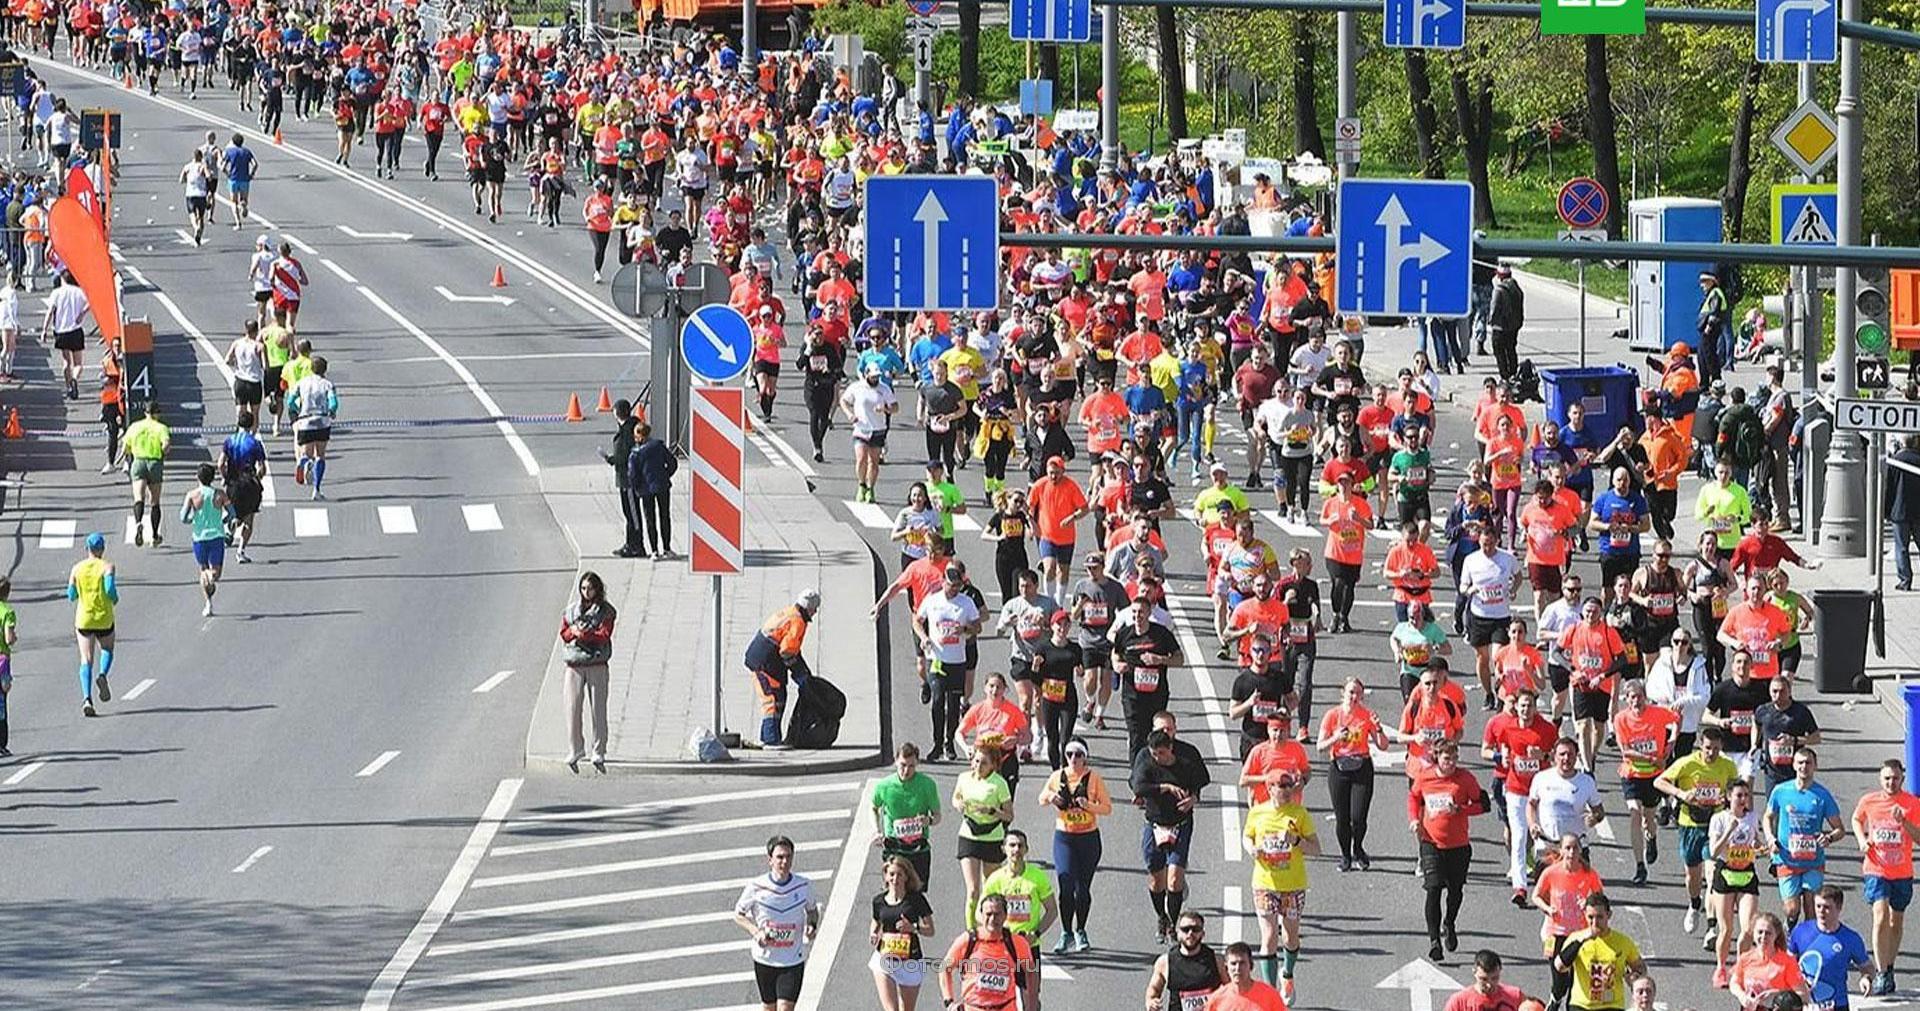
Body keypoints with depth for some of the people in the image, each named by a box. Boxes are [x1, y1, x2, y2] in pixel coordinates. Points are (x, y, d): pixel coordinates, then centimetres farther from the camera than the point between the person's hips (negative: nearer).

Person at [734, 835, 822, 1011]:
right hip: (764, 959, 1)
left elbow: (812, 910, 12)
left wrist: (812, 926, -10)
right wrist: (756, 932, -17)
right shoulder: (756, 887, -12)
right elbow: (738, 915, 1)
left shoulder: (804, 886, -7)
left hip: (793, 961, -1)